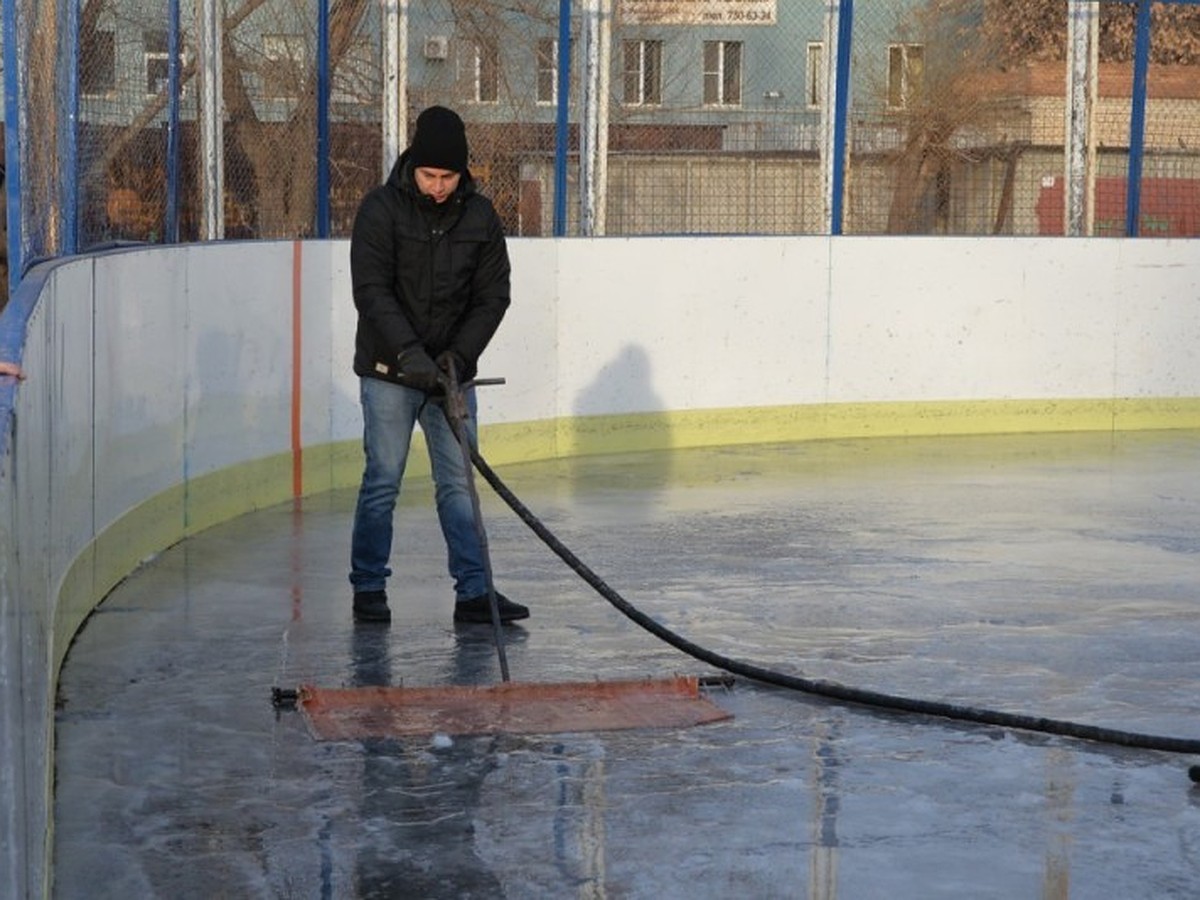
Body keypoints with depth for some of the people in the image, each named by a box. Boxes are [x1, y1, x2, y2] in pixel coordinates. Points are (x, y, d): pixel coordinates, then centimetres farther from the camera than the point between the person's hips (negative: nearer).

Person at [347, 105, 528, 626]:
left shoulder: (480, 216, 2)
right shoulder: (382, 208, -8)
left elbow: (493, 296, 3)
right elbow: (372, 291, -15)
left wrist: (459, 354, -10)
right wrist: (410, 353, -24)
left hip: (452, 372, 3)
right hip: (388, 372, -3)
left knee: (459, 483, 3)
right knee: (382, 480, 0)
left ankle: (474, 592, 5)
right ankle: (368, 588, 11)